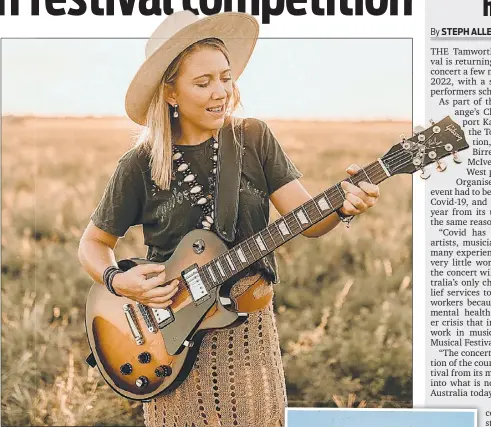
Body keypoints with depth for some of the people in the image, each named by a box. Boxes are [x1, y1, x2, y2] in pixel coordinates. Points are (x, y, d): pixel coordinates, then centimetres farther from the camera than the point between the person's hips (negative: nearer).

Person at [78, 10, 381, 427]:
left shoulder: (254, 139, -2)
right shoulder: (141, 166, -6)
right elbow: (94, 242, 6)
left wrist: (344, 206, -28)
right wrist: (118, 281, -13)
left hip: (246, 320, 2)